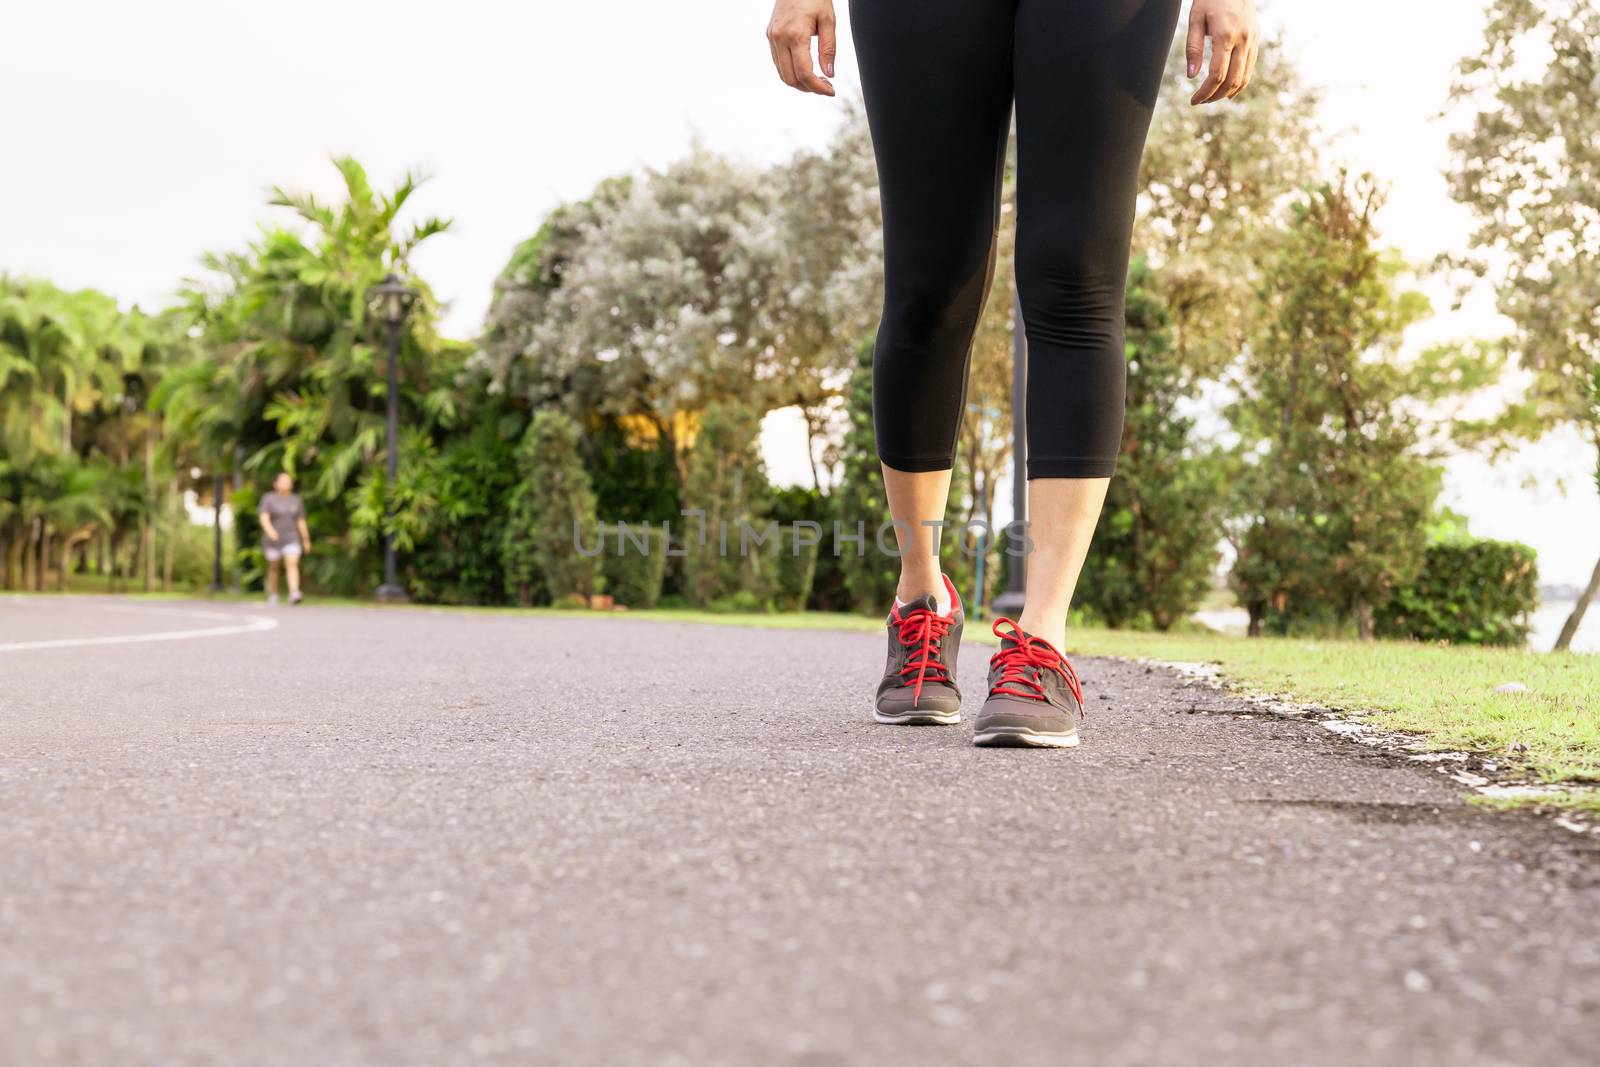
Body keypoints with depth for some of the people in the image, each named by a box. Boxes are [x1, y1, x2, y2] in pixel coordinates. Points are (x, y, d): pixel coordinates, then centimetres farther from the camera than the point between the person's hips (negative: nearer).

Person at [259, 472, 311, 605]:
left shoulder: (296, 500, 5)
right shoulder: (268, 499, -5)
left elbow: (301, 521, 11)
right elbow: (264, 518, -18)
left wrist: (306, 540, 14)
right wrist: (270, 530, -36)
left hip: (291, 539, 1)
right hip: (273, 539, -1)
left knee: (293, 565, -17)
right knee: (273, 568, 11)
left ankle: (294, 594, -31)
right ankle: (272, 596, 29)